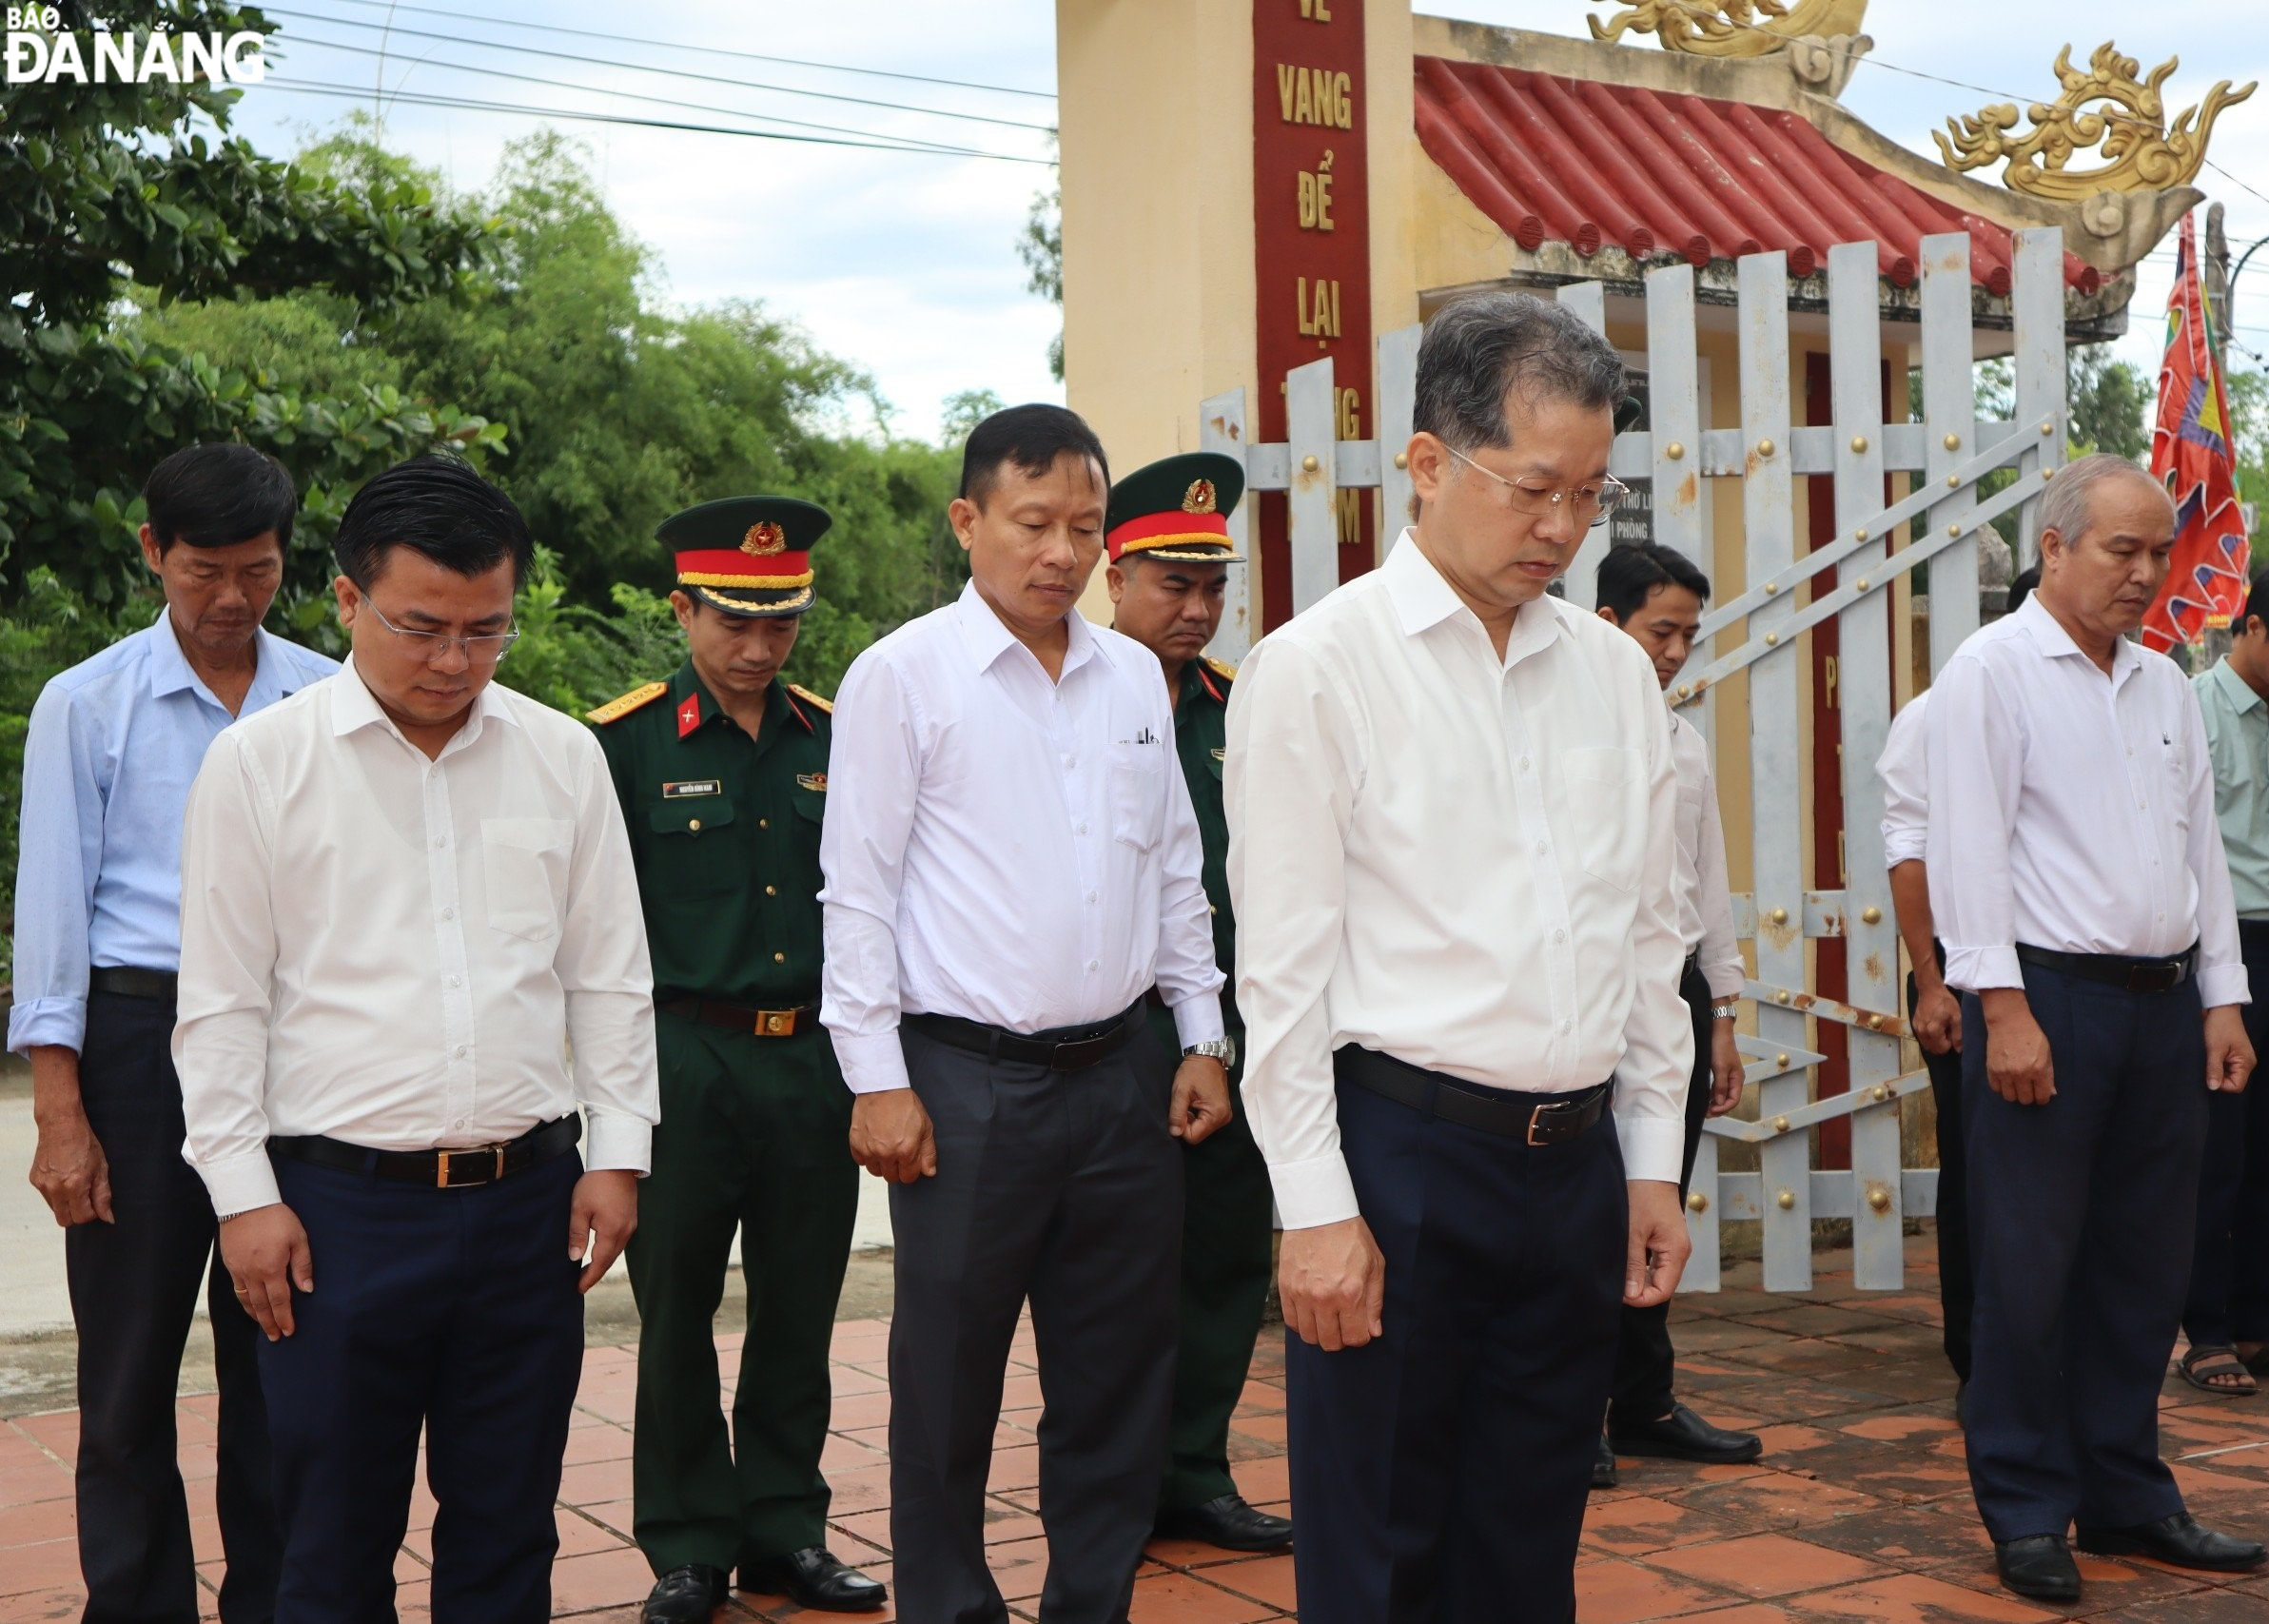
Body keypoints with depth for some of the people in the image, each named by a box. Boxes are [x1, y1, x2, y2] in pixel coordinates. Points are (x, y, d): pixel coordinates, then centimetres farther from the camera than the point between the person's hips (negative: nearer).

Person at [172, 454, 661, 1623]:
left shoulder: (563, 758, 5)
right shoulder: (257, 762, -2)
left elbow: (609, 976, 9)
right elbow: (222, 1001, -1)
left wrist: (618, 1154, 5)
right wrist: (242, 1192, -4)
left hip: (528, 1197, 3)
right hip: (342, 1204, -2)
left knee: (507, 1529, 13)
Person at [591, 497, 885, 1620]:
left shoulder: (834, 740, 8)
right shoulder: (625, 744, -3)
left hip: (816, 1063, 3)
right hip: (685, 1061, -3)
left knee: (800, 1313, 11)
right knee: (677, 1315, 6)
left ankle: (785, 1531, 25)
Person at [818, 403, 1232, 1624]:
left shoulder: (1134, 677, 10)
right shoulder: (903, 675, -5)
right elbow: (859, 892, -6)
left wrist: (1203, 1037, 11)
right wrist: (878, 1079, -10)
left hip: (1121, 1074, 5)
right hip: (967, 1079, -5)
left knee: (1120, 1372, 12)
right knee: (949, 1382, 5)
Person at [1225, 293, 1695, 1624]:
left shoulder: (1616, 673, 10)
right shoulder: (1317, 667, -7)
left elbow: (1652, 938, 14)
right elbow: (1284, 966, -9)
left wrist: (1655, 1164, 11)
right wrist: (1318, 1209, -12)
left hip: (1579, 1158, 5)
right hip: (1403, 1152, -5)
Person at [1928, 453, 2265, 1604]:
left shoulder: (2165, 683, 16)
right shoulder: (1993, 670, -5)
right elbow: (1970, 848, -11)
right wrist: (2004, 1008, -16)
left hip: (2162, 1002, 7)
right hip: (2047, 995, -7)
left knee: (2145, 1265, 11)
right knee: (2031, 1269, -1)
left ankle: (2127, 1497, 23)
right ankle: (2027, 1515, 10)